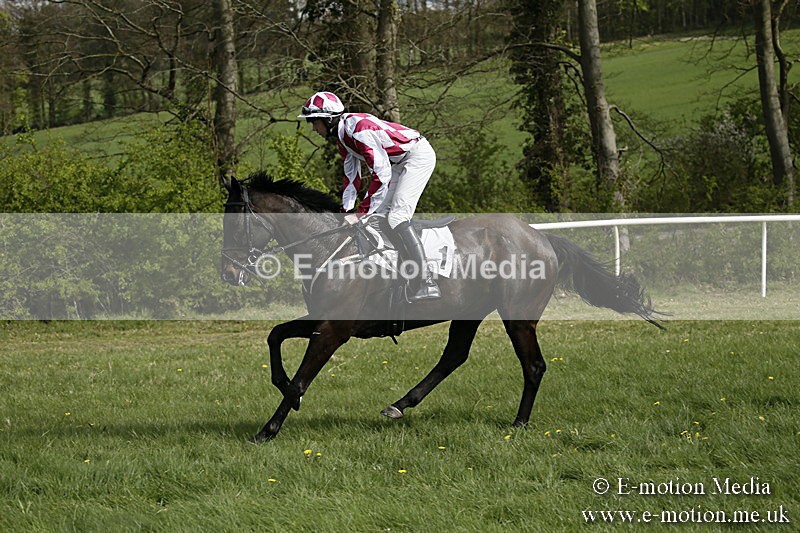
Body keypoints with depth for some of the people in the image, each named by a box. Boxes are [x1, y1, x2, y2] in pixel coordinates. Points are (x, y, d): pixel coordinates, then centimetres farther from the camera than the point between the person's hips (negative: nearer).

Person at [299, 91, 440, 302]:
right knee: (379, 215, 9)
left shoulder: (358, 128, -27)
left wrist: (360, 213, -29)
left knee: (397, 217, -19)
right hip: (399, 162, 11)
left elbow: (381, 174, -31)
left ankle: (426, 283, -22)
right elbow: (351, 176, 14)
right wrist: (346, 212, 6)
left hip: (419, 155, -11)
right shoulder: (342, 136, 5)